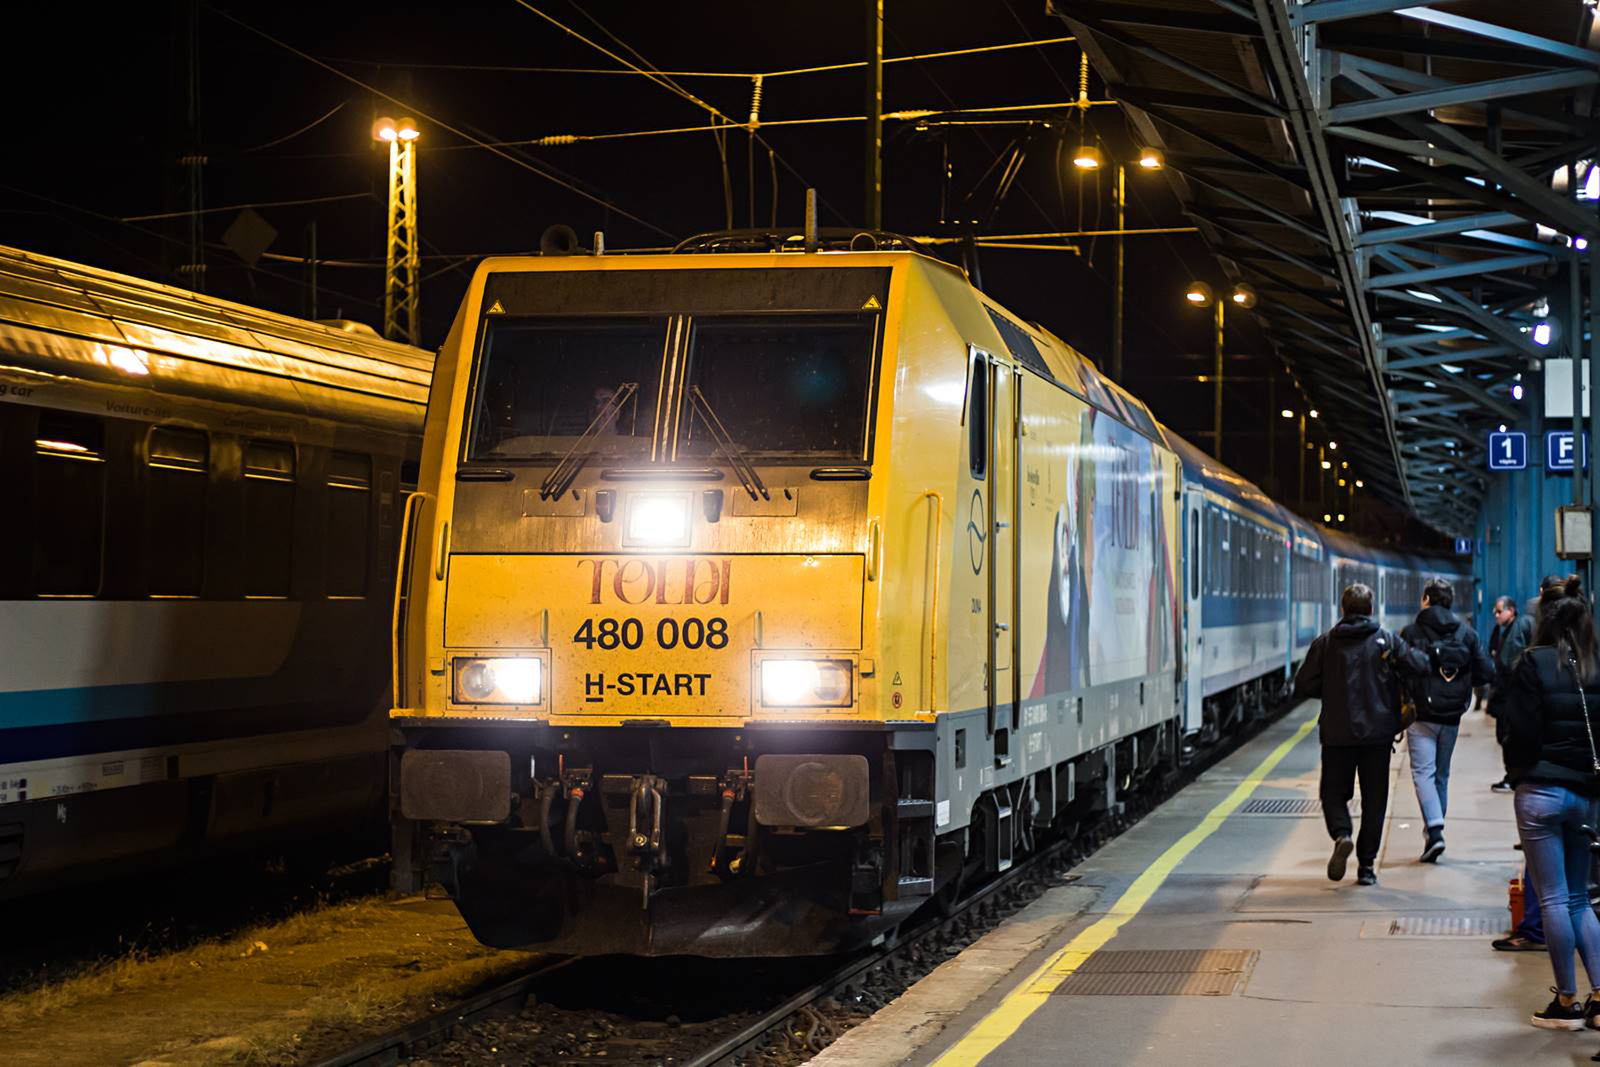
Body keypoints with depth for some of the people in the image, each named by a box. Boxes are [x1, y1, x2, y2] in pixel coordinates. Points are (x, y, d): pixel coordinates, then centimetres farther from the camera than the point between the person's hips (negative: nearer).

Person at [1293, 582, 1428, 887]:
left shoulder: (1325, 642, -1)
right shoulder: (1387, 640, -2)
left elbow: (1303, 687, -3)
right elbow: (1421, 666, -9)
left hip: (1337, 733, 0)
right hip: (1377, 732, 0)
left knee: (1333, 792, 11)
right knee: (1374, 799, 8)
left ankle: (1341, 835, -17)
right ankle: (1367, 865, 6)